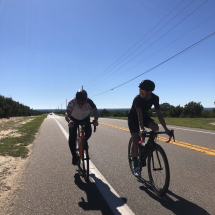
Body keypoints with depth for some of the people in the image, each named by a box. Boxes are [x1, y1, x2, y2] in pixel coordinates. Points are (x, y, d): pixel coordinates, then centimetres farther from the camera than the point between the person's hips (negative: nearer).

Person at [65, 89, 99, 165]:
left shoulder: (89, 102, -31)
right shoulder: (72, 102, -35)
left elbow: (95, 111, -37)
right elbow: (67, 114, -46)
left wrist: (96, 119, -59)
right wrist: (69, 121, -68)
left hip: (85, 118, 1)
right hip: (74, 119, -1)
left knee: (88, 132, -22)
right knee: (72, 137, -15)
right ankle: (74, 156, 3)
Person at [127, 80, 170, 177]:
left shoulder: (155, 98, -20)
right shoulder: (138, 98, -31)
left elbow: (159, 114, -22)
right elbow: (139, 114, -40)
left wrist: (165, 128, -28)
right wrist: (142, 128, -52)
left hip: (144, 116, 4)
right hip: (133, 117, -3)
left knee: (155, 127, -27)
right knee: (135, 140, -11)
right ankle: (135, 166, 2)